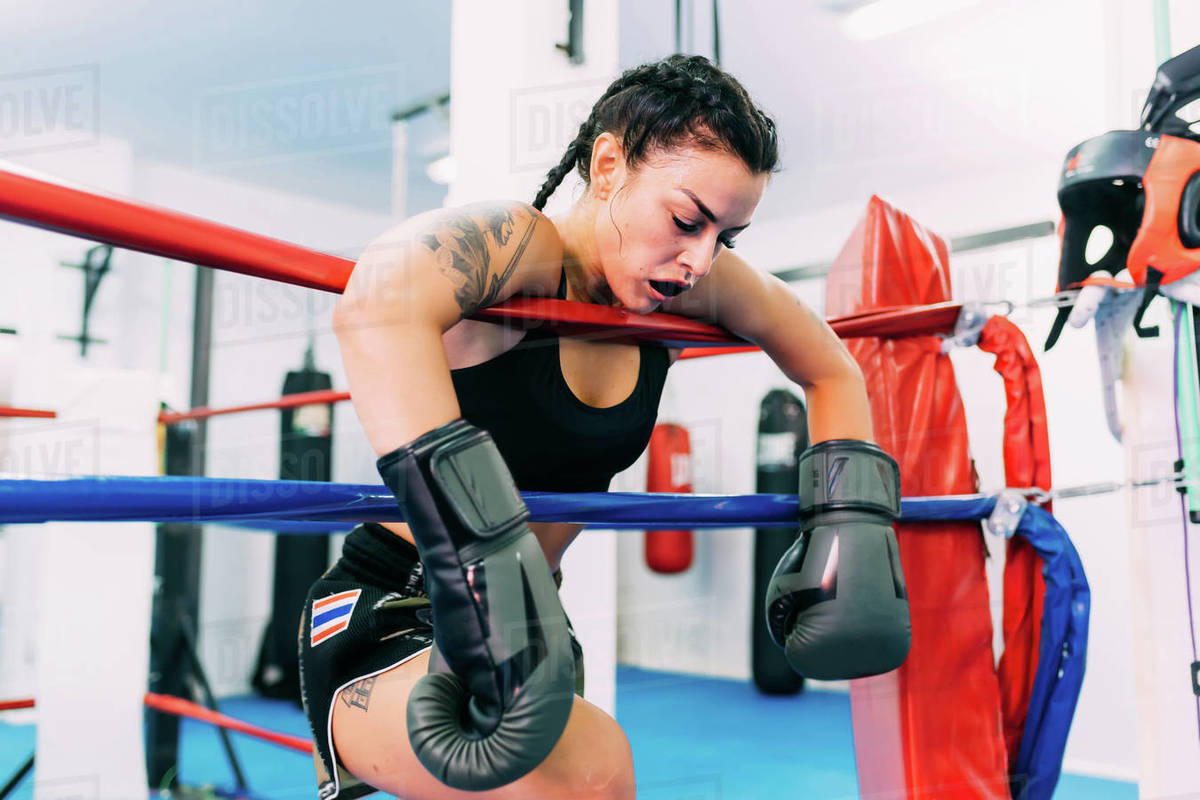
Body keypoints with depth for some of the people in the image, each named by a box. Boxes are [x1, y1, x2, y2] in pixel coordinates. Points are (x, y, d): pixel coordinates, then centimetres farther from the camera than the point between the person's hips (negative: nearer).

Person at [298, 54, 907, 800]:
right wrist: (481, 558, -50)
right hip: (387, 624, -7)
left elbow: (832, 372, 10)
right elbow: (377, 302, -44)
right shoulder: (519, 246, -22)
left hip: (525, 622, 7)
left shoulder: (696, 283, -4)